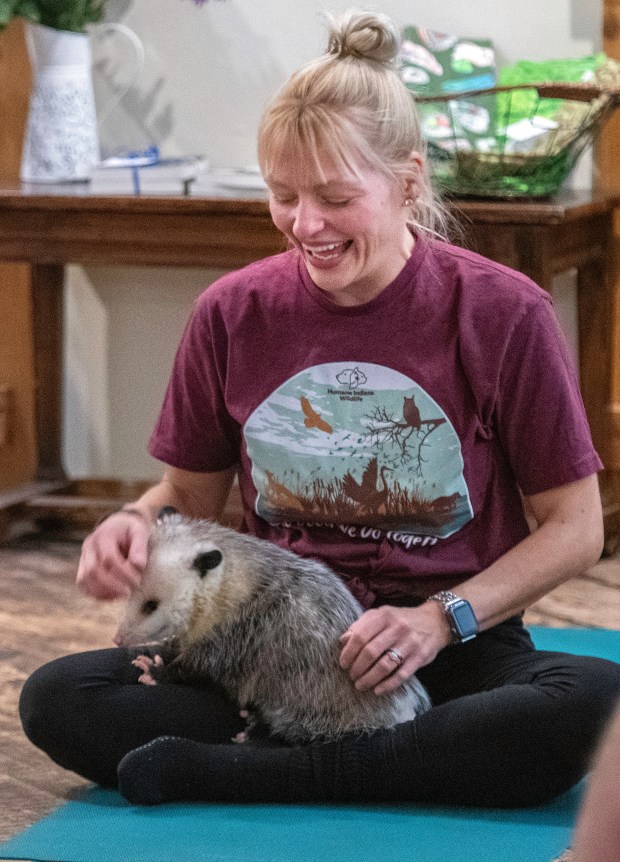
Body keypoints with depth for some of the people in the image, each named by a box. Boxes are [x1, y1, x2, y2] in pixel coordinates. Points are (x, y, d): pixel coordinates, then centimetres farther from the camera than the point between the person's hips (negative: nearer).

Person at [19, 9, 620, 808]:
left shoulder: (502, 314, -6)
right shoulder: (233, 313, 2)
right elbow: (192, 489, 16)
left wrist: (443, 618, -16)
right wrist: (136, 521, -8)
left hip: (453, 646, -2)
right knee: (55, 698, -22)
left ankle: (225, 775, -28)